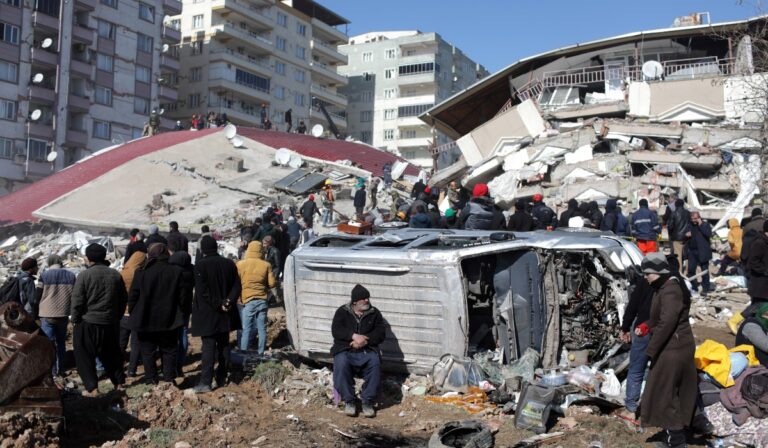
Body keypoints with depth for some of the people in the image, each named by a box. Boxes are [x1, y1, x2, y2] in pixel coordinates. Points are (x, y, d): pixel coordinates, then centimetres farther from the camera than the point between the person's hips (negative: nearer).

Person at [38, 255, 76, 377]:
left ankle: (51, 370, 2)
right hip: (63, 314, 3)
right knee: (61, 342, 16)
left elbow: (38, 295, -1)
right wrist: (72, 314, 18)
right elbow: (74, 297, 7)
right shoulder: (71, 276, 4)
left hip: (47, 315, -3)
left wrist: (36, 314, 11)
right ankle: (60, 368, 21)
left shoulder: (44, 275, -5)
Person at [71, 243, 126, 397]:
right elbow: (123, 300, 9)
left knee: (84, 355, 5)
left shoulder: (84, 275, -12)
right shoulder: (115, 275, 3)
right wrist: (116, 317, 19)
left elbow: (77, 301, -12)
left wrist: (75, 319, 1)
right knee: (111, 354, 19)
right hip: (110, 323, 5)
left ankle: (92, 388, -2)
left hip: (87, 323, -5)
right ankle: (119, 381, 24)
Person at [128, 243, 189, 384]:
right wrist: (180, 314, 12)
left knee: (147, 352, 11)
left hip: (146, 321, -1)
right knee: (169, 351, 13)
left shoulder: (141, 272, -10)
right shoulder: (177, 272, -5)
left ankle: (151, 381, 12)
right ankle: (169, 379, 12)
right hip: (169, 321, 1)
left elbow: (133, 297, -7)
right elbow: (183, 297, -1)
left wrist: (133, 314, 8)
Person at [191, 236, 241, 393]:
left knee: (208, 346, -4)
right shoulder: (229, 264, 4)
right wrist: (228, 301, -7)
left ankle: (206, 382, -7)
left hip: (207, 314, -5)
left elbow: (202, 291, -18)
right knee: (224, 345, 13)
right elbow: (237, 286, 3)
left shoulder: (200, 265, -12)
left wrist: (218, 304, -14)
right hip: (226, 315, 5)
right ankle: (222, 379, 19)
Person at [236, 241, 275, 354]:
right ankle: (261, 353, 11)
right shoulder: (266, 265, -1)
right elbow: (272, 283, -1)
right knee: (262, 329, 7)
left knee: (246, 329, 2)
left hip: (247, 300, -1)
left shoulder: (240, 264, -4)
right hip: (262, 300, 1)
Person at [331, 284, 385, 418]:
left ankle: (368, 401, -20)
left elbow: (380, 334, 1)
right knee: (341, 364, -34)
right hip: (345, 350, -1)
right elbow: (336, 330, -5)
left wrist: (364, 340, -17)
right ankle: (349, 401, -18)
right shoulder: (342, 311, 8)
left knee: (375, 363, -32)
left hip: (367, 350, 1)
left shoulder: (374, 313, 11)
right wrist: (354, 336, -20)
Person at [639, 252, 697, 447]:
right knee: (676, 392, 18)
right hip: (675, 347, 11)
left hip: (673, 349, -11)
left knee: (665, 393, -3)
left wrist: (651, 349, -21)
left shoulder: (670, 291, -22)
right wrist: (646, 326, 5)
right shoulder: (664, 287, 11)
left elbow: (666, 323, -27)